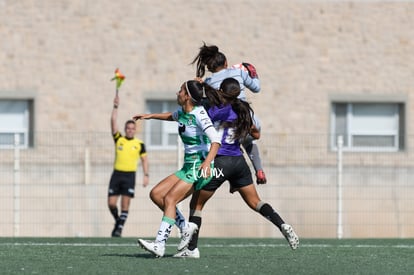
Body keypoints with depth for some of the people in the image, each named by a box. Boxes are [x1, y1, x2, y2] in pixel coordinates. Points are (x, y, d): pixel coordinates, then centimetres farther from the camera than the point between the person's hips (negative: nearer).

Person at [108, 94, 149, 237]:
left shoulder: (139, 144, 6)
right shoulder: (119, 139, 7)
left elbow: (144, 159, 9)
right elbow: (113, 121, 1)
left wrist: (146, 175, -1)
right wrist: (115, 107, -5)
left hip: (130, 175, -2)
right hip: (117, 174, 2)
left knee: (125, 204, -7)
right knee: (111, 203, -1)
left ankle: (119, 229, -4)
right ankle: (118, 221, 25)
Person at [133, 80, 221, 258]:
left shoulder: (199, 114, -17)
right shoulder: (182, 112, 9)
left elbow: (216, 140, -29)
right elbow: (172, 116, 37)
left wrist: (207, 162, -43)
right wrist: (151, 116, 36)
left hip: (200, 169, -9)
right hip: (188, 167, 9)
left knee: (169, 199, -21)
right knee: (156, 194, 1)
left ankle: (159, 245, -25)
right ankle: (185, 227, 3)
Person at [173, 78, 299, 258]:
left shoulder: (219, 111, -12)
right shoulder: (243, 111, 7)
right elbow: (256, 134, 18)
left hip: (220, 161, -6)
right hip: (239, 161, 6)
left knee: (196, 204, 8)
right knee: (255, 202, 14)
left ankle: (192, 249, 6)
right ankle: (282, 225, -7)